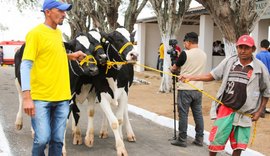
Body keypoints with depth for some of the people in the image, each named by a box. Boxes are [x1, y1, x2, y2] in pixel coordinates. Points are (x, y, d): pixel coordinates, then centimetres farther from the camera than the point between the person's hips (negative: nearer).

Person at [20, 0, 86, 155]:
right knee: (42, 139, -5)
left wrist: (70, 56, 14)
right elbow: (26, 65, -15)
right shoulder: (35, 33, -10)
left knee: (57, 140, 9)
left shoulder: (58, 33, 11)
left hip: (62, 97, 6)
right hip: (40, 97, -6)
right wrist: (26, 97, -21)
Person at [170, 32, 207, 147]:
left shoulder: (185, 54, -12)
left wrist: (172, 69, 25)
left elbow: (175, 68, 3)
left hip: (185, 89, -6)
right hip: (198, 89, 6)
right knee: (198, 114, 11)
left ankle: (182, 140, 7)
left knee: (183, 115, 1)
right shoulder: (203, 54, 7)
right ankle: (199, 139, 16)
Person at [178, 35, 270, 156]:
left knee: (238, 146, 9)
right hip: (225, 109, 0)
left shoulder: (260, 68, -4)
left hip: (244, 113, 0)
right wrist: (191, 77, -6)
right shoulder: (229, 61, -2)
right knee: (215, 140, 4)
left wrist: (259, 112, 1)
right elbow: (212, 75, 4)